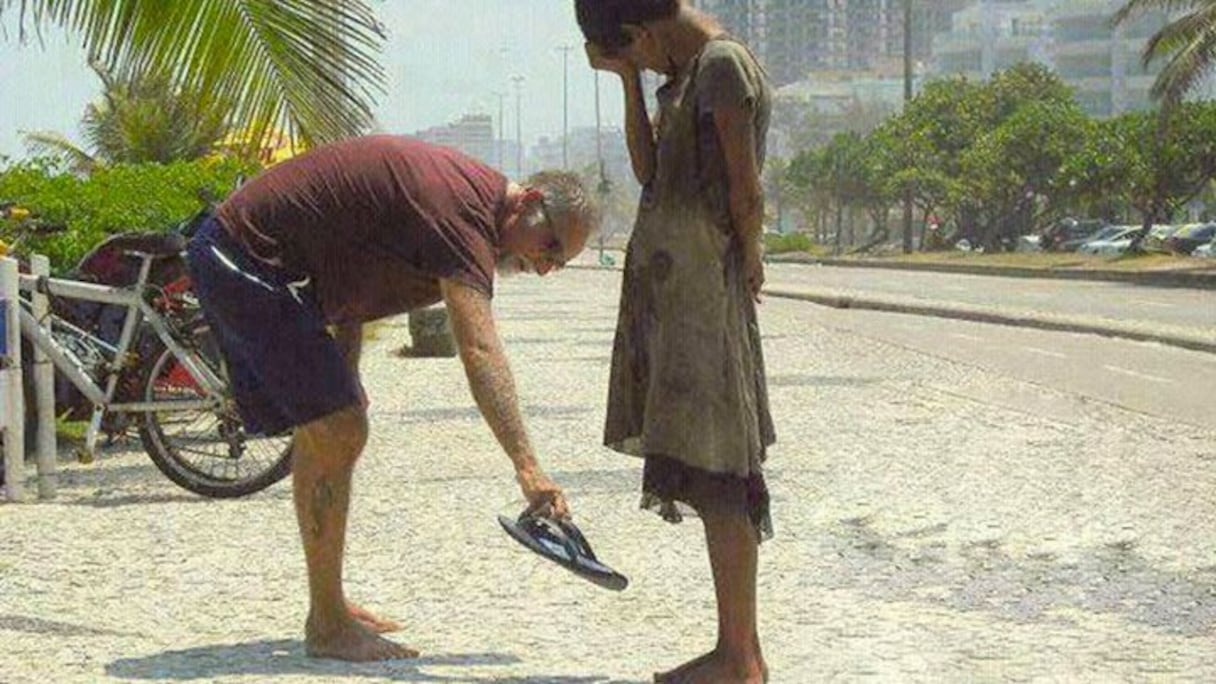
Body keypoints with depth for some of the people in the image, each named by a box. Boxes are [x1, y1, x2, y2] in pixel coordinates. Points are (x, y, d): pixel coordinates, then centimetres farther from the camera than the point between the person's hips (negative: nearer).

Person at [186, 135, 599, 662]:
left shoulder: (463, 189, 10)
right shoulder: (461, 208, -22)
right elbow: (479, 353, -34)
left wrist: (344, 377, 11)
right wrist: (527, 469, -40)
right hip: (246, 259, -11)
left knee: (326, 433, 16)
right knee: (338, 433, -13)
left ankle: (329, 610, 26)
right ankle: (328, 628, -6)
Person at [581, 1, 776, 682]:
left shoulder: (723, 66, -12)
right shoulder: (691, 72, 17)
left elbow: (747, 193, -15)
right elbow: (651, 172, 19)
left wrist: (748, 261, 0)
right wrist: (629, 81, 14)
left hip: (705, 294, -10)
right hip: (674, 292, 10)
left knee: (715, 472, -7)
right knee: (715, 475, 10)